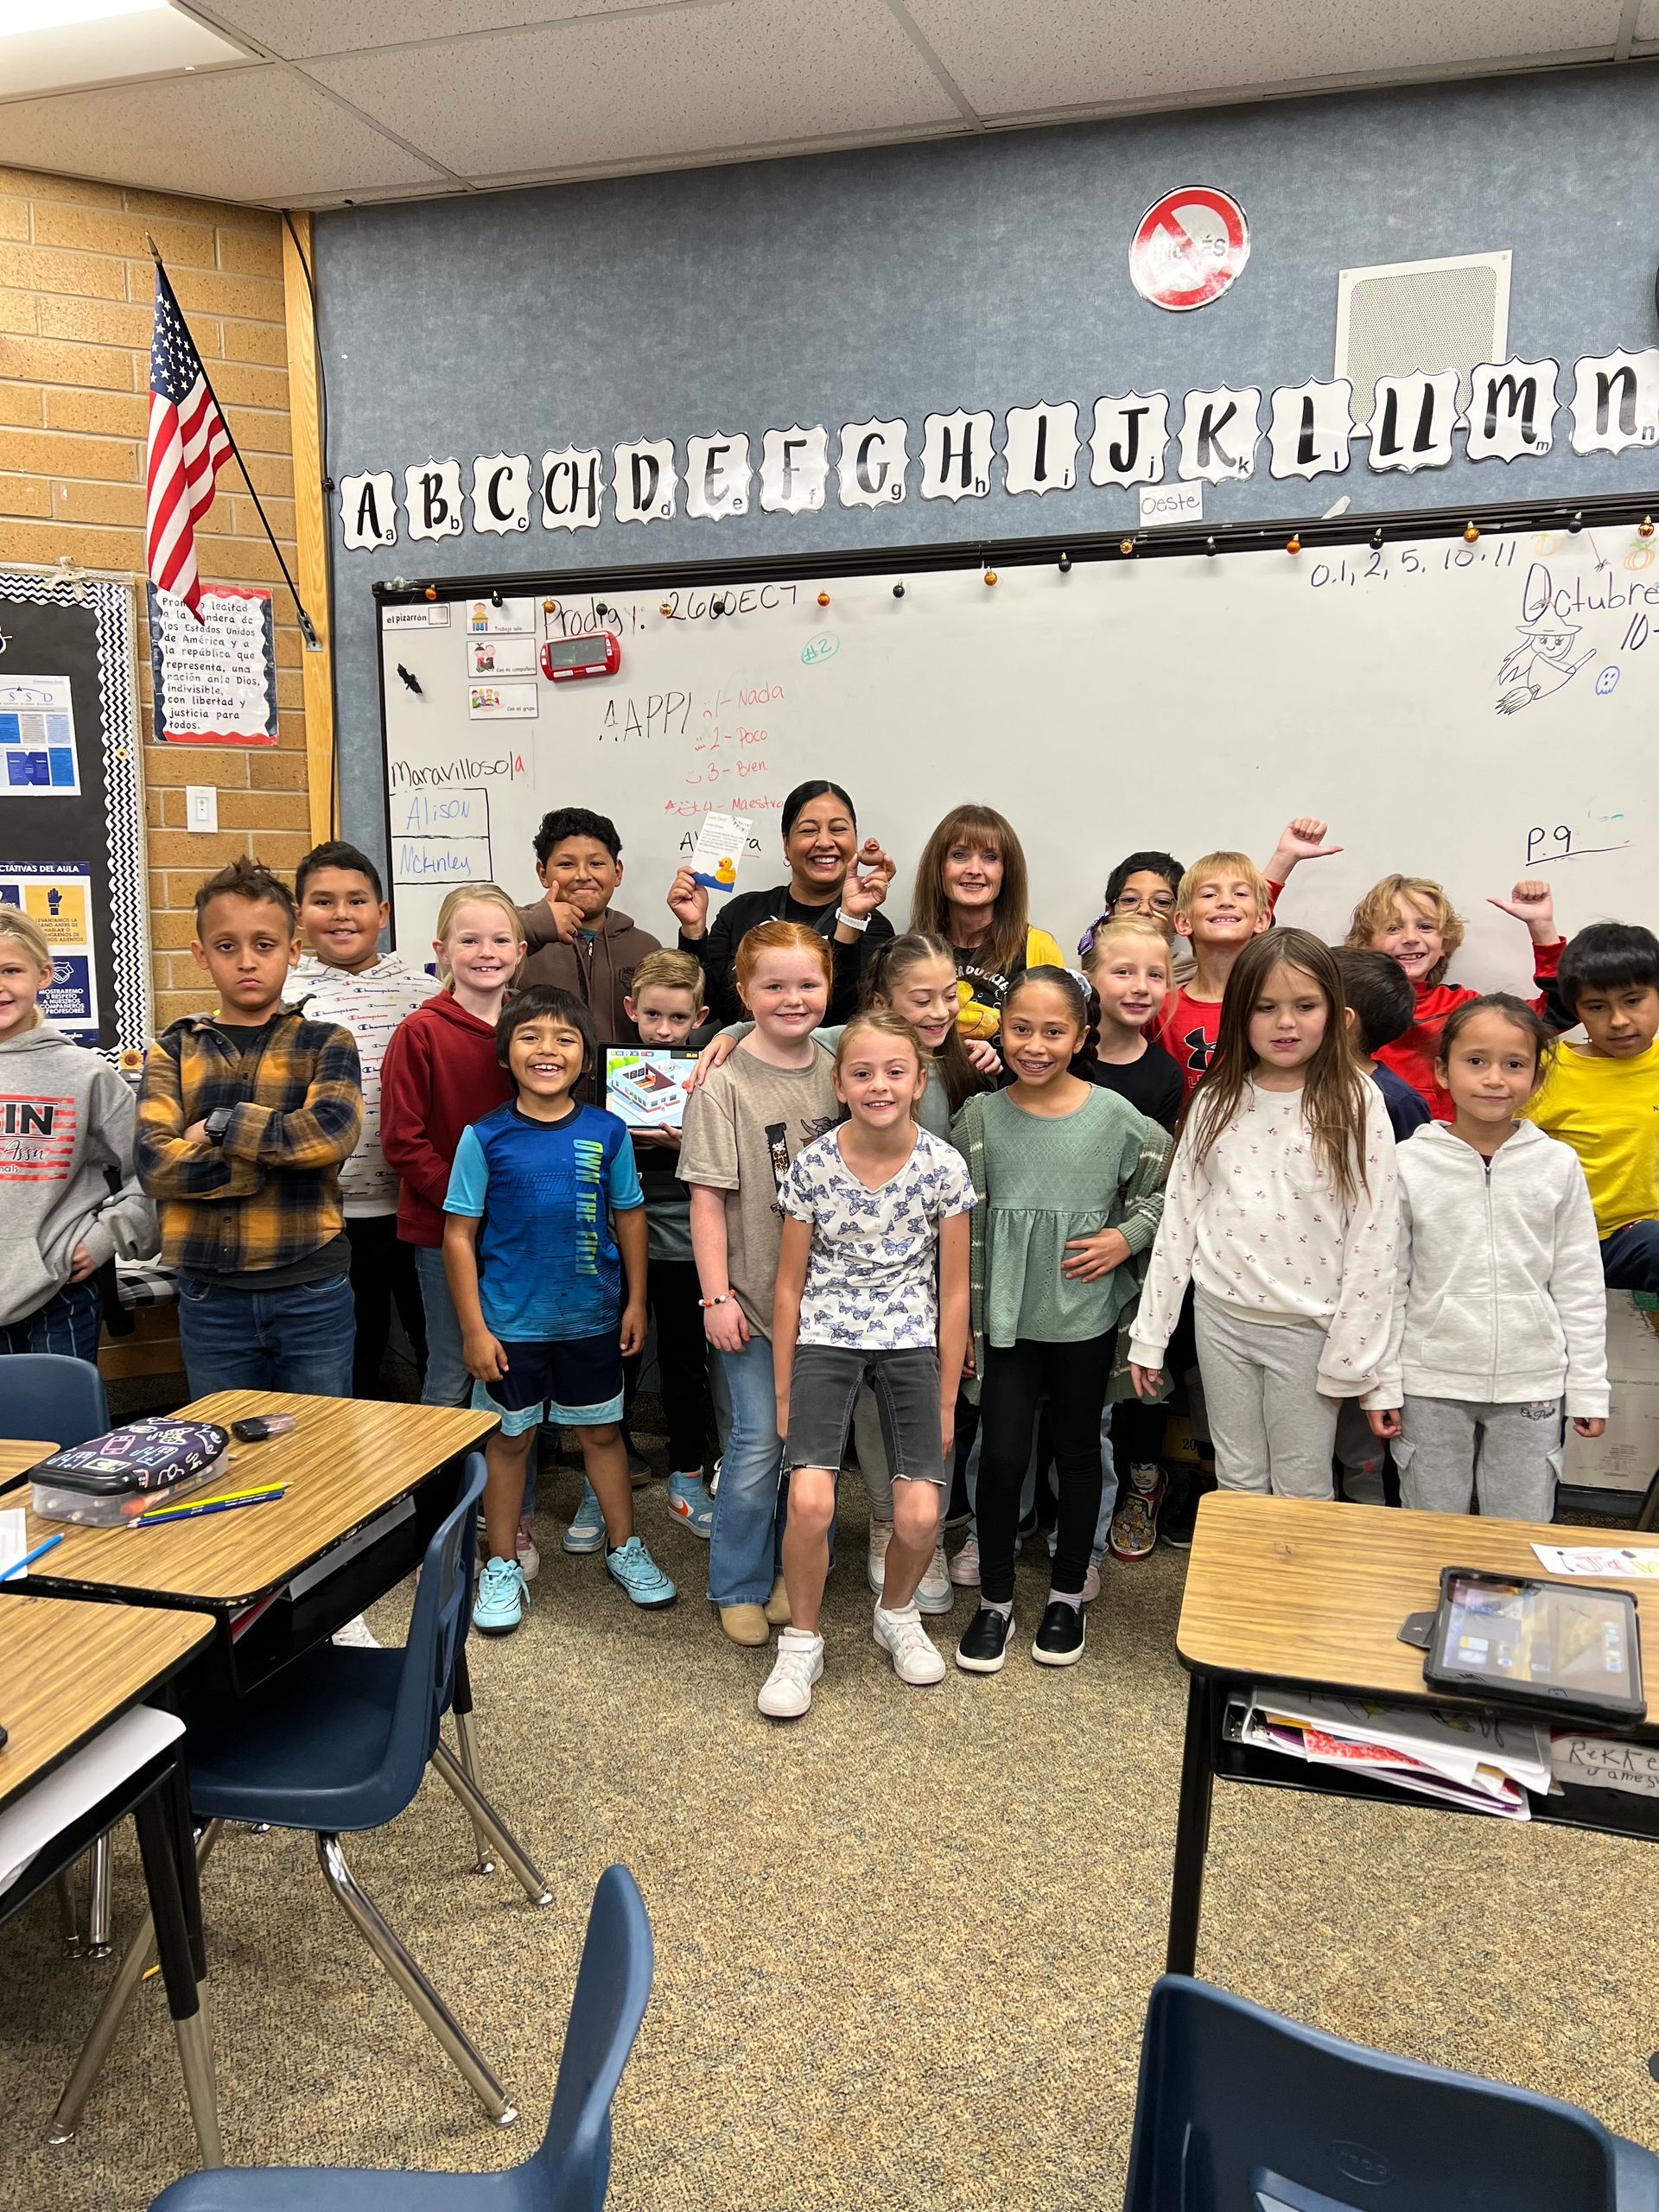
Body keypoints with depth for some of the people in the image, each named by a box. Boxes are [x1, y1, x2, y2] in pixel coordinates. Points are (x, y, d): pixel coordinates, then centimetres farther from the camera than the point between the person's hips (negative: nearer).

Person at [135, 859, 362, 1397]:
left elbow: (332, 1131, -18)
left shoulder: (325, 1043, 2)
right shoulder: (175, 1049, 4)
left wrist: (219, 1126, -12)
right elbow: (153, 1161, -10)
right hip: (210, 1296, 2)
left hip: (313, 1294, -1)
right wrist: (283, 1156, -15)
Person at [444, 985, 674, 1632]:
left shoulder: (606, 1132, -5)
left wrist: (635, 1302, 4)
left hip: (591, 1319, 2)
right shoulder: (485, 1137, -11)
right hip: (511, 1323, -1)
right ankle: (502, 1566, 29)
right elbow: (459, 1236, -8)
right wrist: (473, 1328, -9)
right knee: (509, 1439, 13)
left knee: (602, 1432, 16)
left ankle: (623, 1547, 34)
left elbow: (629, 1216, 4)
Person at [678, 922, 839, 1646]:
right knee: (758, 1442, 1)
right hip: (755, 1292, -4)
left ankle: (796, 1573, 31)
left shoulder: (837, 1072, 2)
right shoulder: (725, 1084, -11)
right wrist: (716, 1295, -13)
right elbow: (708, 1198, -11)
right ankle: (739, 1588, 20)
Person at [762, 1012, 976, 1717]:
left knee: (920, 1516, -7)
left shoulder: (944, 1167, -7)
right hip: (825, 1342, 0)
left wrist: (945, 1399, 3)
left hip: (911, 1344, 1)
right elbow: (790, 1285, 1)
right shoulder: (813, 1165, -8)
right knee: (809, 1501, -18)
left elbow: (954, 1291, 1)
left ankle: (897, 1615, 27)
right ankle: (801, 1643, 9)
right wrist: (783, 1394, 3)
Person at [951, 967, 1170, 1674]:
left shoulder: (1115, 1116, -8)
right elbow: (962, 1224, 1)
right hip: (1006, 1317, 0)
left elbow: (1164, 1186, 5)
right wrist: (962, 1319, 2)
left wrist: (1127, 1239, -11)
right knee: (1002, 1453, 2)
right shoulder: (981, 1117, -5)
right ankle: (994, 1601, 21)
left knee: (1077, 1449, 14)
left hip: (1085, 1316, 0)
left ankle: (1067, 1596, 31)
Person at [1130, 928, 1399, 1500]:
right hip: (1220, 1317, 3)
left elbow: (1374, 1237, -9)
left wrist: (1349, 1353, -10)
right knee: (1237, 1483, 15)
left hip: (1308, 1326, -3)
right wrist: (1150, 1335, 5)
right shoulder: (1215, 1100, 2)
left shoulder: (1355, 1104, -8)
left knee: (1301, 1492, 9)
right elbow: (1179, 1216, 5)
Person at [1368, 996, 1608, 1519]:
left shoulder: (1558, 1165, -1)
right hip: (1431, 1383, 0)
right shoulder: (1410, 1163, -4)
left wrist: (1588, 1389, 3)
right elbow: (1388, 1283, -1)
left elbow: (1580, 1286, 3)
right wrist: (1383, 1384, -2)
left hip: (1531, 1386, 1)